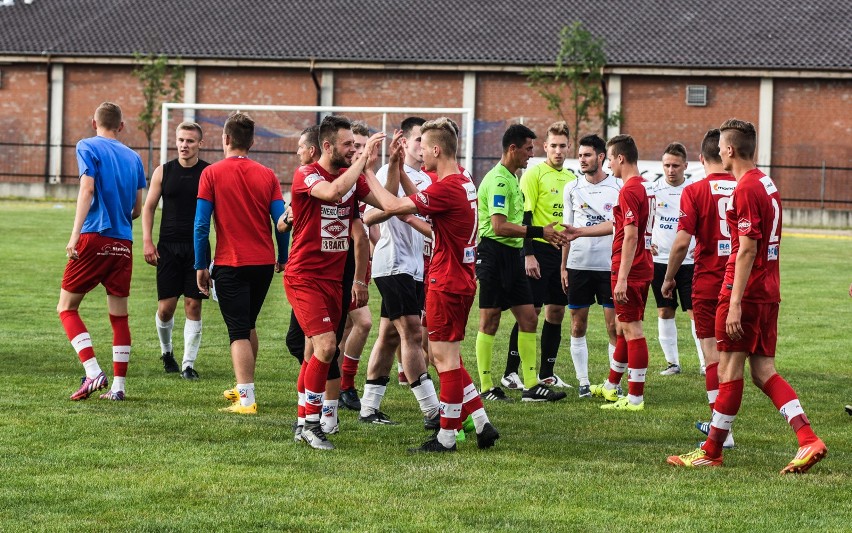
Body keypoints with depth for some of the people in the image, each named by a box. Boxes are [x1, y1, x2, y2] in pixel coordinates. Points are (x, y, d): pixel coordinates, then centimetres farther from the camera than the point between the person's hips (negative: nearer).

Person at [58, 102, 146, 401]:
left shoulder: (88, 147, 0)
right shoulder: (133, 157, 14)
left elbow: (87, 188, -14)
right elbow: (138, 208, 15)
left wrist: (75, 234, -18)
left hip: (94, 238, -5)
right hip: (123, 243, 5)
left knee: (67, 307, 4)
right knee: (119, 315, 9)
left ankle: (93, 371, -13)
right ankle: (118, 386, 7)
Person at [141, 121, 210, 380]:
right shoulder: (163, 172, 4)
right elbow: (149, 207, 8)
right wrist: (147, 241, -1)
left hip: (197, 248, -1)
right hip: (168, 247, 1)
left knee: (193, 306, -3)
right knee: (165, 307, 0)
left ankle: (188, 363, 3)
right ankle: (166, 351, 26)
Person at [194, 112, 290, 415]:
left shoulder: (212, 174, -5)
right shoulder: (267, 176, 2)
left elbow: (201, 225, -8)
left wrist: (200, 266, -1)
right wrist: (283, 259, 13)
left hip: (230, 265, -4)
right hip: (263, 263, 4)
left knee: (239, 332, -4)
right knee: (248, 326, 22)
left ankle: (246, 399, -13)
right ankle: (245, 387, 32)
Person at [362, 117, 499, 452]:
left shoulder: (447, 188, -20)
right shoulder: (463, 183, 11)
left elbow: (392, 206, -22)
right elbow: (414, 200, 21)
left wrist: (368, 173, -10)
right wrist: (397, 168, 14)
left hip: (447, 283, -10)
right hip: (460, 280, 10)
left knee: (445, 356, -2)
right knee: (446, 357, 16)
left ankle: (446, 437, 4)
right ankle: (482, 424, 15)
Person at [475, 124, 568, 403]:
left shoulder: (513, 178, 16)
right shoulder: (498, 180, -16)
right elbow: (499, 226, -24)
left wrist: (544, 233, 18)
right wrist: (539, 232, -24)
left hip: (512, 254, 10)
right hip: (494, 252, -10)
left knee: (529, 319, 6)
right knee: (490, 322, -2)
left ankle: (531, 385, 8)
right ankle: (486, 387, 4)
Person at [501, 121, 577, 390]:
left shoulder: (571, 178, 14)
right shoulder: (534, 174, -7)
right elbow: (524, 217, -12)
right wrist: (528, 254, -18)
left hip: (564, 253, 7)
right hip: (540, 250, -7)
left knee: (556, 312, 7)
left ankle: (547, 373, 14)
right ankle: (510, 372, -1)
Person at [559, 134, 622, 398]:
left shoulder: (618, 187, 1)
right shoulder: (572, 188, 7)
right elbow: (567, 230, 11)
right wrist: (563, 267, 7)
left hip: (610, 265, -2)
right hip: (578, 265, 2)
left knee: (614, 326, -2)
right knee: (578, 325, 3)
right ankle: (583, 381, 11)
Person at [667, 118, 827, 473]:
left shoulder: (746, 189, -15)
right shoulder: (768, 185, 15)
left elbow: (747, 249, -20)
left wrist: (735, 304, -21)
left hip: (745, 291, -9)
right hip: (769, 292, 9)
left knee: (729, 369, -1)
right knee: (763, 371, 8)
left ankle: (711, 452, 6)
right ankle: (809, 440, -3)